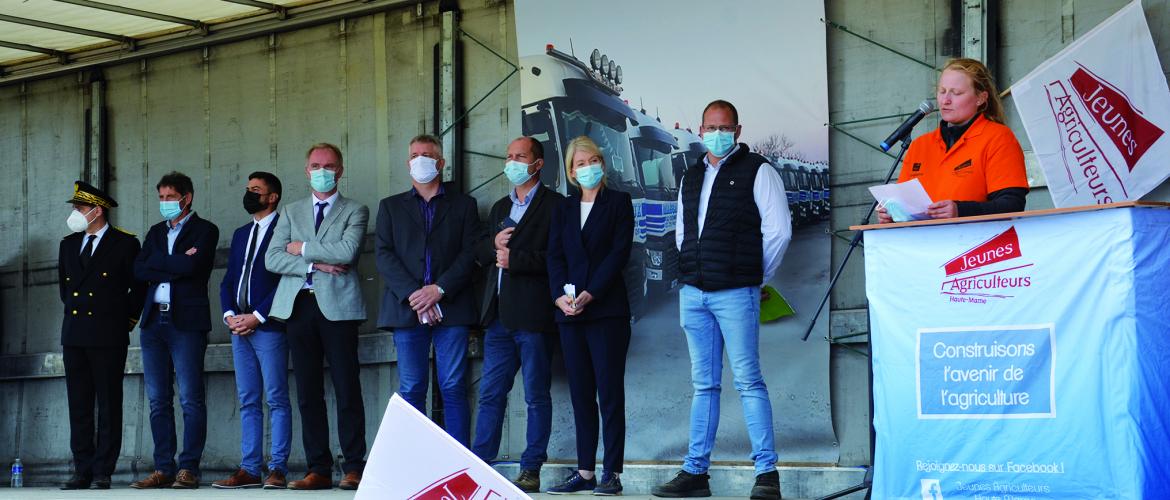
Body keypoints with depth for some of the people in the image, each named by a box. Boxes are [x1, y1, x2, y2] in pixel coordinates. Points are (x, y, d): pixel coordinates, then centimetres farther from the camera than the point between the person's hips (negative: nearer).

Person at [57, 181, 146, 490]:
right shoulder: (68, 244, 15)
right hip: (74, 334, 5)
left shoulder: (125, 244, -1)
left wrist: (127, 319, 3)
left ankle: (103, 471, 1)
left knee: (109, 405, -2)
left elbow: (139, 286, 3)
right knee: (79, 405, 4)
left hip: (109, 337, -5)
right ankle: (83, 471, 8)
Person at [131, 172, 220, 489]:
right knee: (158, 401, 5)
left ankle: (189, 469, -5)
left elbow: (192, 266, -15)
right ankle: (163, 469, 9)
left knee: (191, 400, -7)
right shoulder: (156, 232, 19)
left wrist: (158, 263, -2)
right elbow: (139, 270, 5)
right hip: (154, 321, 6)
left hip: (187, 323, -6)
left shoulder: (204, 230, 2)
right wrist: (176, 266, -5)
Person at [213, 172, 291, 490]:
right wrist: (229, 315, 1)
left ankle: (278, 469, -5)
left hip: (269, 327, -7)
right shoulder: (241, 234, 21)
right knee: (248, 401, 6)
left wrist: (257, 316, -14)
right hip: (239, 328, 7)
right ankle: (249, 469, 7)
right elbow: (228, 281, 19)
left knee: (276, 400, -6)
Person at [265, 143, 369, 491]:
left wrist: (303, 248, -3)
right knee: (308, 393, 3)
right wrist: (314, 265, -6)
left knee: (347, 390, -5)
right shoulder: (290, 212, 19)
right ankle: (318, 470, 7)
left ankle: (354, 468, -1)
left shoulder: (355, 211, 8)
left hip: (337, 306, -4)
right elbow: (272, 259, 6)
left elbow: (347, 251, -11)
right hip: (299, 306, 4)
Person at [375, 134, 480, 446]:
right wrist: (413, 294, -10)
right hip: (406, 309, 1)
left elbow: (470, 253, 2)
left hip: (450, 308, -1)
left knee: (454, 390, -4)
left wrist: (439, 289, -11)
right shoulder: (391, 206, 17)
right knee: (411, 391, -1)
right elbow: (384, 255, 4)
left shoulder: (463, 205, 14)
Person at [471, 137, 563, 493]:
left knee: (537, 395, 1)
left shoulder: (554, 205, -3)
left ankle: (531, 469, 6)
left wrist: (515, 259, -16)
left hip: (534, 316, -6)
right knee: (490, 393, 6)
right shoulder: (500, 208, 21)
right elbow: (481, 255, 18)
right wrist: (493, 245, -3)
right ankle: (480, 463, 9)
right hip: (499, 316, 6)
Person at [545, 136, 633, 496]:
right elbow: (555, 256, 8)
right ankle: (585, 472, 9)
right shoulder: (563, 209, 16)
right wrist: (561, 296, -9)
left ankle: (612, 473, -3)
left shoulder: (618, 202, 4)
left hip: (607, 310, -4)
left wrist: (589, 294, -14)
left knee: (610, 393, -5)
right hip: (570, 313, 5)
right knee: (581, 395, 6)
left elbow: (619, 253, -6)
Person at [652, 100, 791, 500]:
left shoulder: (757, 171, -2)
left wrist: (757, 277, 2)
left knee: (748, 381, -8)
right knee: (704, 384, 9)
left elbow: (778, 231, -5)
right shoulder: (691, 178, 18)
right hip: (693, 292, 6)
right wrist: (690, 274, 15)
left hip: (735, 293, -6)